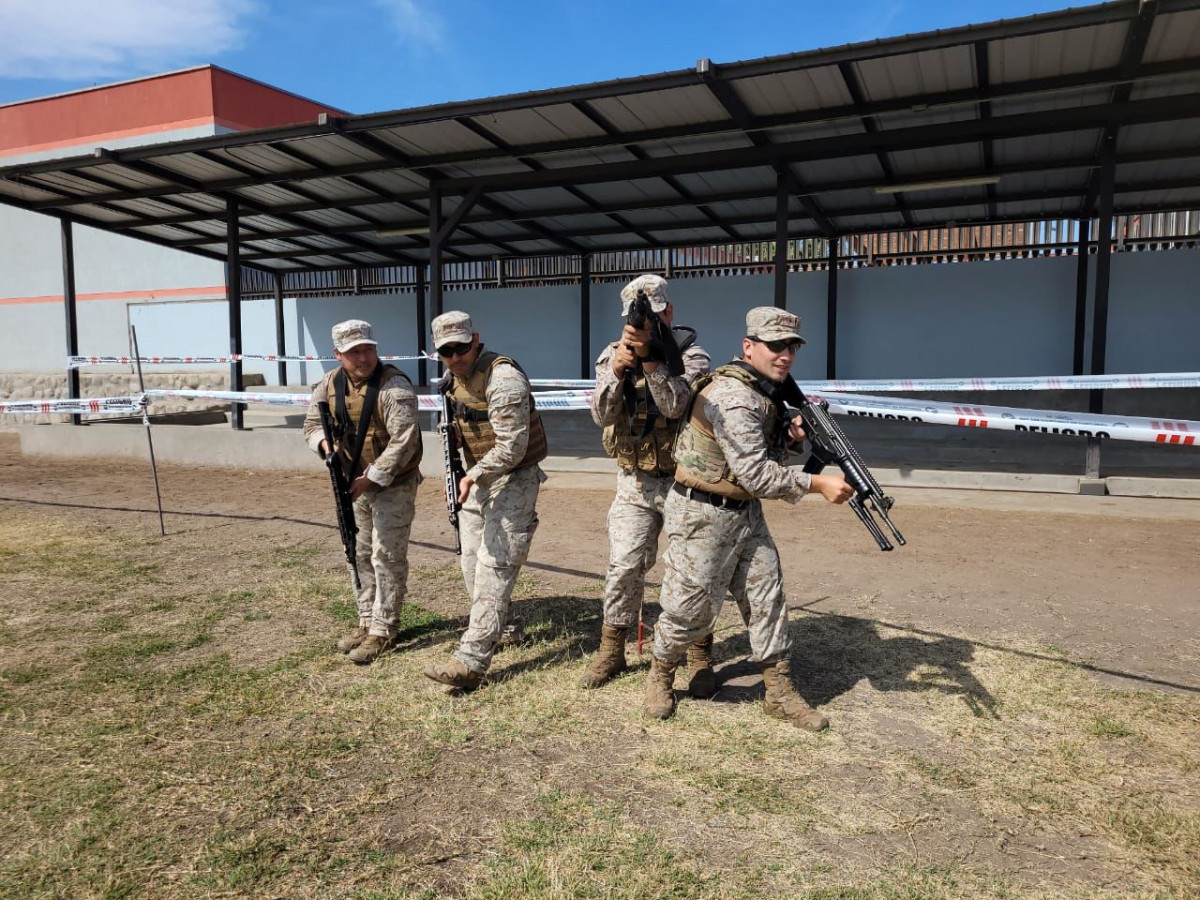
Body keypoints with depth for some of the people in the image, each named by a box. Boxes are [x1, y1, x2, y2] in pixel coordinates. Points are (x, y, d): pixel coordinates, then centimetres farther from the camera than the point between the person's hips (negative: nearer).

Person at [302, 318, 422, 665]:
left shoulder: (394, 387, -21)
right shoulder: (329, 385, 0)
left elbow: (403, 442, -25)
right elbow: (312, 423, 10)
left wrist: (371, 478, -26)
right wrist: (324, 442, -13)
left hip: (393, 485, -7)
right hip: (355, 482, 7)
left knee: (387, 558, -4)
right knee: (360, 555, 15)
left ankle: (382, 630, 7)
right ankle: (367, 621, 29)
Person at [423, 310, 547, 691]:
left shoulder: (504, 378, -22)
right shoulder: (452, 379, 6)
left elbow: (512, 447, -26)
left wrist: (473, 477, -32)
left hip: (513, 480, -9)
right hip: (477, 477, 9)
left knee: (494, 570, -12)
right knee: (472, 564, 15)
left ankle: (471, 661, -13)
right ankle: (493, 629, 35)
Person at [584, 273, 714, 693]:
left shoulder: (691, 355, -9)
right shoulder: (612, 355, 1)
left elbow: (676, 405, -26)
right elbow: (602, 415, -11)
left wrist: (649, 357, -32)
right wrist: (617, 370, -26)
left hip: (683, 481, -2)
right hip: (634, 483, 3)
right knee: (624, 567, 4)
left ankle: (699, 657, 18)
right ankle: (611, 650, 20)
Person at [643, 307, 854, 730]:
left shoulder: (764, 393, 7)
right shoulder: (733, 397, -24)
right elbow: (755, 474, -27)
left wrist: (789, 435, -3)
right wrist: (817, 484, -24)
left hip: (746, 511, 9)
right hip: (703, 516, -9)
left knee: (767, 596, 9)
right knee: (692, 608, 3)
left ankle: (780, 693, 21)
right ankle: (660, 675, 28)